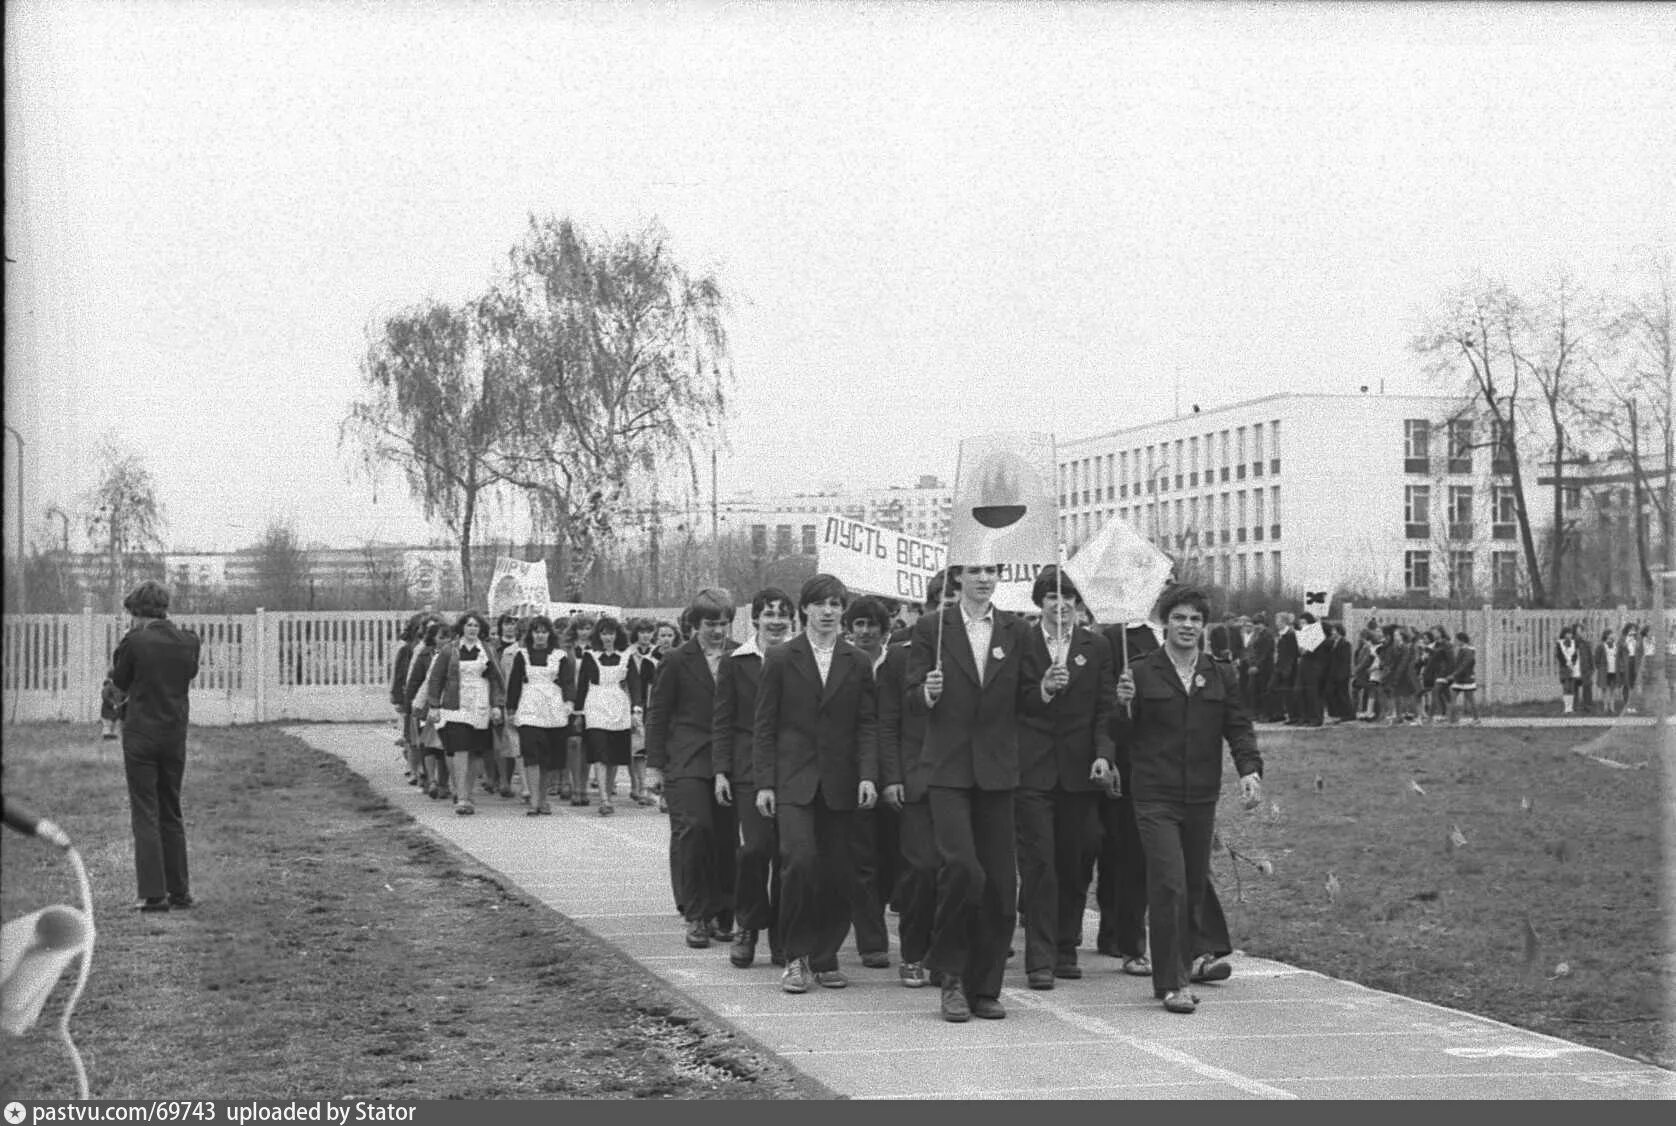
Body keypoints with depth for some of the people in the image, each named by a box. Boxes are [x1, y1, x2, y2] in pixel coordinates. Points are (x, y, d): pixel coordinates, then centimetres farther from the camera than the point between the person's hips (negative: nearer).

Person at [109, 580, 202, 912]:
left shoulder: (134, 641, -12)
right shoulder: (188, 641, 0)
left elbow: (120, 682, -1)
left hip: (140, 734, -4)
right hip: (176, 735, 4)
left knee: (145, 815, 0)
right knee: (172, 814, 15)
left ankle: (154, 894, -3)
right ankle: (179, 891, 17)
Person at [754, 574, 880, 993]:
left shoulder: (858, 662, 9)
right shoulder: (780, 658, 4)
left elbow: (867, 724, 7)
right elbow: (764, 726, 4)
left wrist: (868, 775, -6)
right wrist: (764, 783, -3)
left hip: (839, 784, 2)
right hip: (793, 781, -2)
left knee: (839, 875, 0)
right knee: (800, 859, -18)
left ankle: (825, 957, 15)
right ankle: (796, 956, -6)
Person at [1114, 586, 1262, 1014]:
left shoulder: (1221, 676, 10)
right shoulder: (1141, 673, -1)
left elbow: (1239, 728, 7)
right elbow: (1122, 740, 1)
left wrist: (1250, 769, -10)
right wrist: (1125, 706, -18)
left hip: (1202, 798, 4)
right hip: (1155, 798, -4)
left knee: (1195, 887, 11)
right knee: (1169, 885, -13)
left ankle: (1180, 966, 27)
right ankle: (1170, 983, -7)